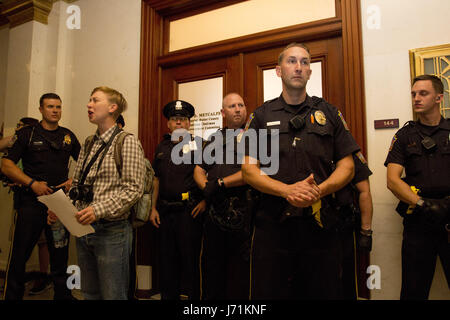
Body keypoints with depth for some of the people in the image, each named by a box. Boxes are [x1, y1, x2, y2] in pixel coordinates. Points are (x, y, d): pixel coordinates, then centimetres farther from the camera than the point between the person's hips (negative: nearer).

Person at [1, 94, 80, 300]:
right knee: (19, 256, 3)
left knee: (60, 255, 11)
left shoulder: (68, 136, 11)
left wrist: (74, 180, 0)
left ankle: (62, 294, 24)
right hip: (31, 203, -2)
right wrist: (32, 184, -13)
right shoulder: (27, 134, 2)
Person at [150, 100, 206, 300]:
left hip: (189, 210, -5)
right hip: (165, 211, 5)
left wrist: (205, 200, -12)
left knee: (190, 258, 3)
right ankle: (168, 295, 29)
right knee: (167, 259, 14)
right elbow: (157, 180, 16)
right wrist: (154, 208, 11)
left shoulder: (198, 145, 0)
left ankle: (191, 295, 19)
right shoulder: (161, 148, 15)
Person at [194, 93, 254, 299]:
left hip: (243, 212, -5)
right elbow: (199, 170, 15)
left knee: (240, 271, 6)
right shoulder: (215, 139, 17)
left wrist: (221, 183, -12)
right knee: (211, 264, 16)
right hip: (215, 211, 5)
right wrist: (206, 188, -5)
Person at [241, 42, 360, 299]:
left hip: (320, 224, 1)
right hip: (272, 223, 0)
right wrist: (287, 190, -16)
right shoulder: (262, 116, 8)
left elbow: (347, 166, 7)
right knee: (268, 292, 9)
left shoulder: (329, 113, 11)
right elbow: (249, 169, 1)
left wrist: (318, 190, -13)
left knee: (325, 291, 10)